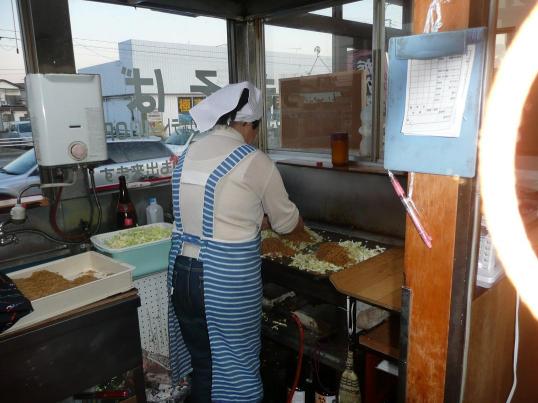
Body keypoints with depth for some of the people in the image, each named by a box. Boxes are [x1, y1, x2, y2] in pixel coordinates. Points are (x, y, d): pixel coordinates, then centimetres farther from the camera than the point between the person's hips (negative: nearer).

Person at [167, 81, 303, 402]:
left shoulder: (189, 155, 6)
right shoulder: (253, 161, -11)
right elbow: (286, 221, 1)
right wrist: (300, 224, 23)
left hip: (183, 271, 6)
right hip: (226, 279, -6)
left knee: (201, 363, 21)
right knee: (233, 365, 14)